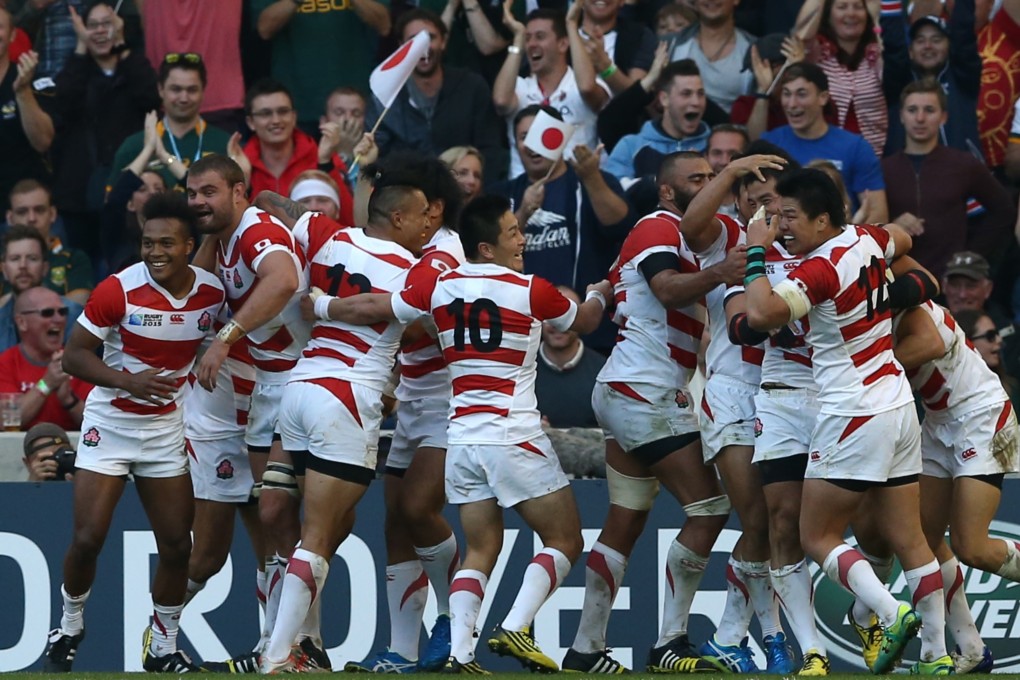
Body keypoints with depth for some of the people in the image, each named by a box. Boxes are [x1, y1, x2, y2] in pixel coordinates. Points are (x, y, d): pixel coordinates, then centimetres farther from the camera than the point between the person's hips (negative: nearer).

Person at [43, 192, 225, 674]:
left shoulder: (212, 291, -6)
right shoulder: (119, 290, -18)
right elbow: (74, 356, -14)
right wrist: (129, 381, -27)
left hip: (167, 428, 3)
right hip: (109, 421, -3)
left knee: (177, 545, 0)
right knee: (88, 539, -9)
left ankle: (163, 648, 17)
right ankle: (69, 628, 16)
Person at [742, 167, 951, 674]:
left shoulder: (820, 270, -19)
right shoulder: (865, 239, 5)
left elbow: (762, 314, -32)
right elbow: (902, 242, 29)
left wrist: (756, 253, -19)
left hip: (854, 417, -8)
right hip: (899, 408, 8)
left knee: (817, 538, 0)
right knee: (908, 539, 9)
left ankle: (892, 615, -17)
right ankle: (937, 655, 8)